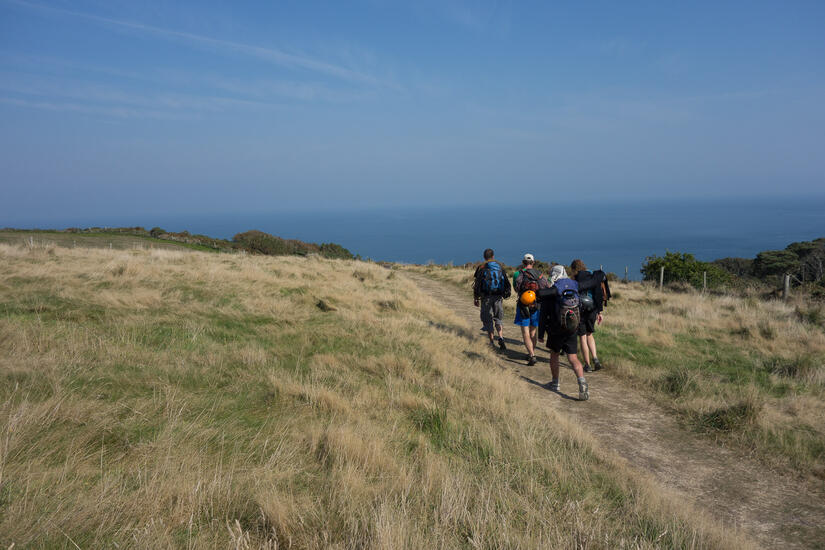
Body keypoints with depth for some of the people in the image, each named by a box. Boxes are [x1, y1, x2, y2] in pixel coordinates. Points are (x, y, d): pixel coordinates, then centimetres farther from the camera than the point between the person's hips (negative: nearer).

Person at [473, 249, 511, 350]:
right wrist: (506, 294, 20)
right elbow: (507, 283, 9)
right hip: (498, 297, 3)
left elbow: (477, 284, -6)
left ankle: (492, 343, 6)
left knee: (488, 321, 6)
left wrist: (476, 298, 1)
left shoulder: (481, 268, -5)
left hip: (486, 297, -3)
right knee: (498, 319, 16)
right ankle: (501, 338, -4)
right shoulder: (500, 267, 6)